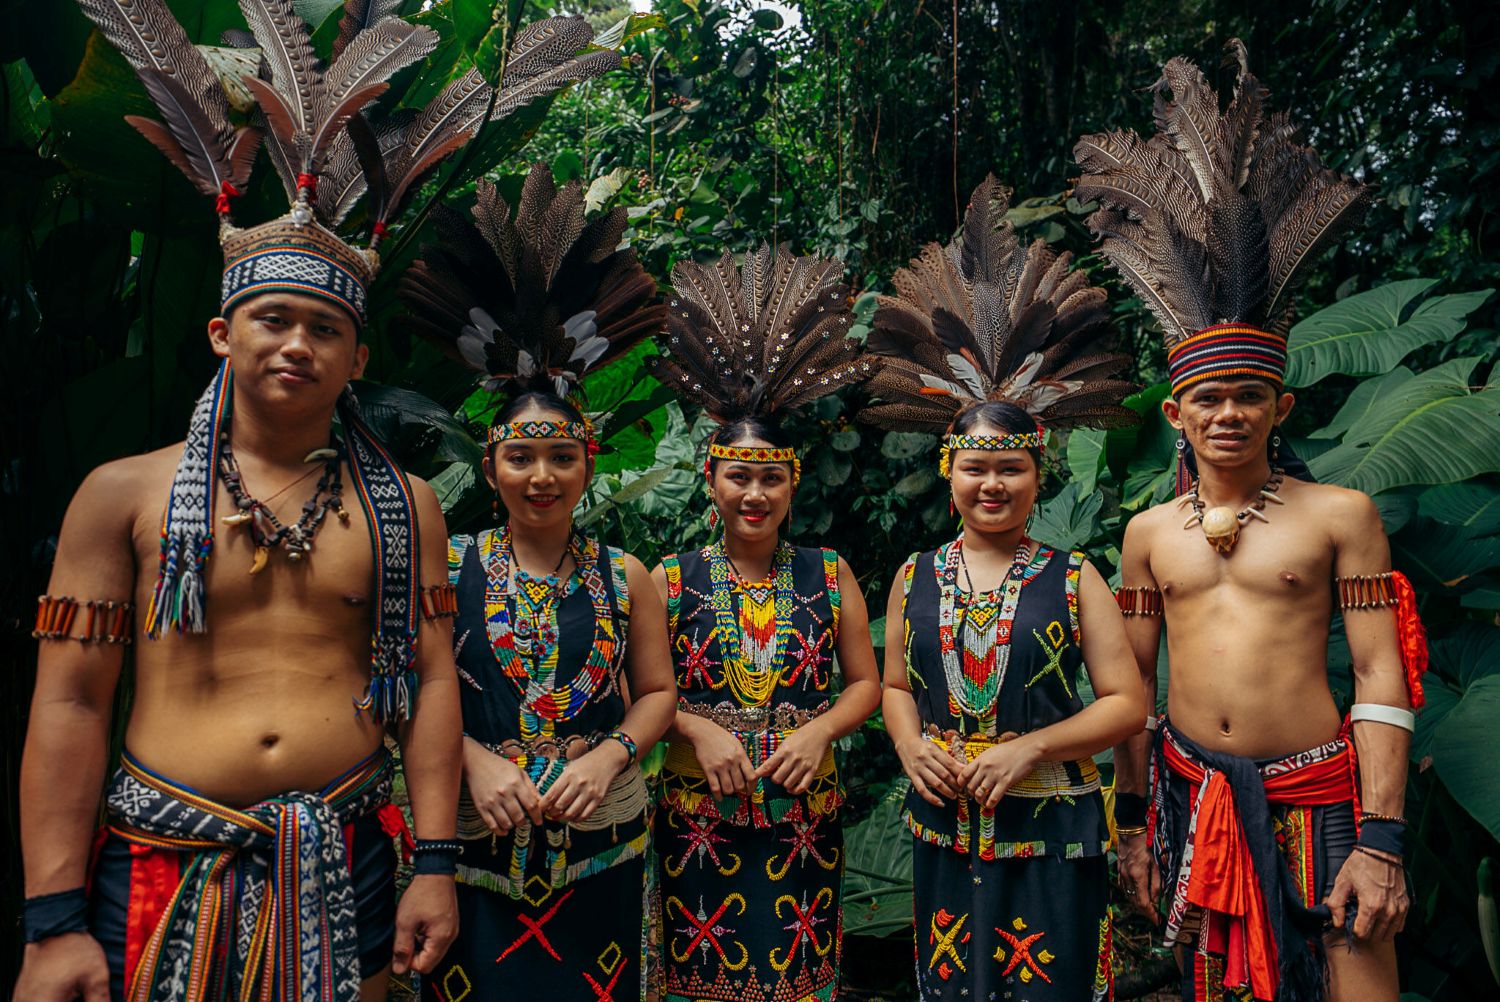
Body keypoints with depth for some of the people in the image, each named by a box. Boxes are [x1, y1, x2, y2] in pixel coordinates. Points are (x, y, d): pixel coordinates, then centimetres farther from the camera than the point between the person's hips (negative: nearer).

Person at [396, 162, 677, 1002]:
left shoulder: (625, 577, 2)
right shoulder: (446, 566, 0)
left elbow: (657, 691, 7)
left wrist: (610, 755, -9)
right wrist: (474, 760, -15)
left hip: (600, 849, 1)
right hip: (474, 845, -1)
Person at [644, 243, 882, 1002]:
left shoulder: (829, 576, 3)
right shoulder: (669, 580, -1)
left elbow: (865, 683, 6)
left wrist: (819, 732, -10)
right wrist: (698, 731, -16)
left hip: (804, 816, 1)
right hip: (699, 815, -1)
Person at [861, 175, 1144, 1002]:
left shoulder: (1073, 579, -3)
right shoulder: (915, 578, 5)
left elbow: (1125, 704, -4)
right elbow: (895, 686, 13)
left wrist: (1030, 748, -15)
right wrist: (912, 750, -6)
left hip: (1053, 832, -2)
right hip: (944, 831, 3)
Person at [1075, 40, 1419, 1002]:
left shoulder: (1341, 513, -3)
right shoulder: (1149, 532, 5)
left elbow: (1382, 679, -5)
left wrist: (1381, 839, -11)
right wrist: (1134, 818, 10)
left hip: (1317, 795, -3)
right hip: (1191, 794, 3)